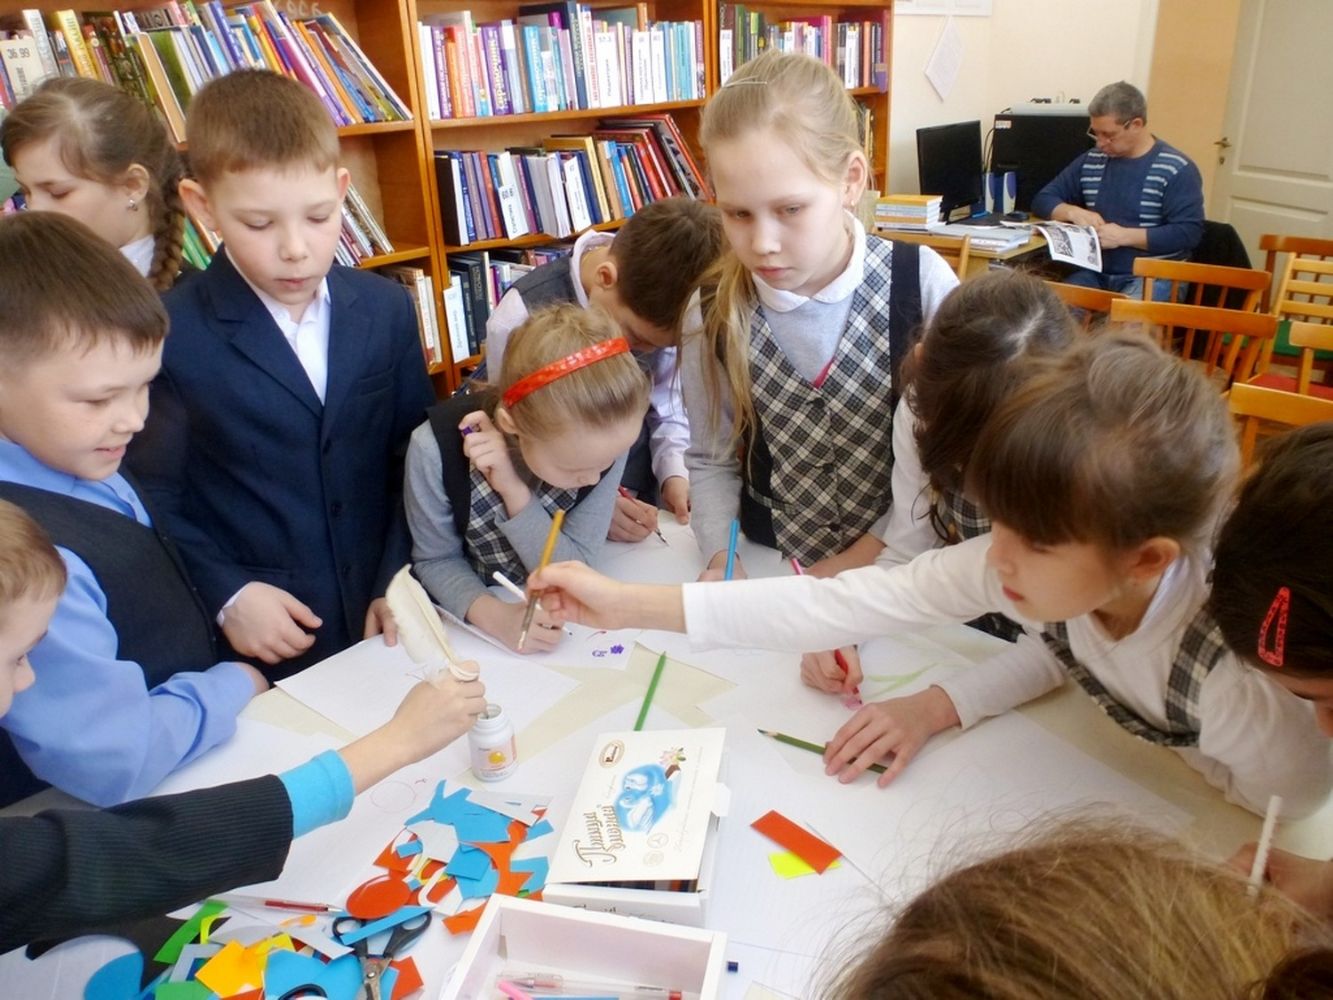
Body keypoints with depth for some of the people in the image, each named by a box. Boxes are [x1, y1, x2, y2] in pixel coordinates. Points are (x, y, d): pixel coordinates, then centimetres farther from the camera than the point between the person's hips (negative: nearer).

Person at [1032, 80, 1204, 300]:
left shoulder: (1176, 169, -4)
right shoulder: (1090, 161, 12)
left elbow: (1189, 232, -10)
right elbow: (1043, 199, 17)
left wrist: (1125, 236, -17)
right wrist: (1073, 212, -5)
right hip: (1095, 272, 4)